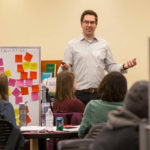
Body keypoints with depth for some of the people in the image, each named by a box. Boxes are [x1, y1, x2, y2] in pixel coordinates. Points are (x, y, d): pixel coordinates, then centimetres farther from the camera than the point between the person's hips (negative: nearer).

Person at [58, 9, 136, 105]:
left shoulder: (103, 44, 13)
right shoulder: (72, 45, 5)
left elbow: (111, 66, 14)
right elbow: (67, 68, 2)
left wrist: (124, 67, -3)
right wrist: (64, 68, -21)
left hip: (98, 94, 2)